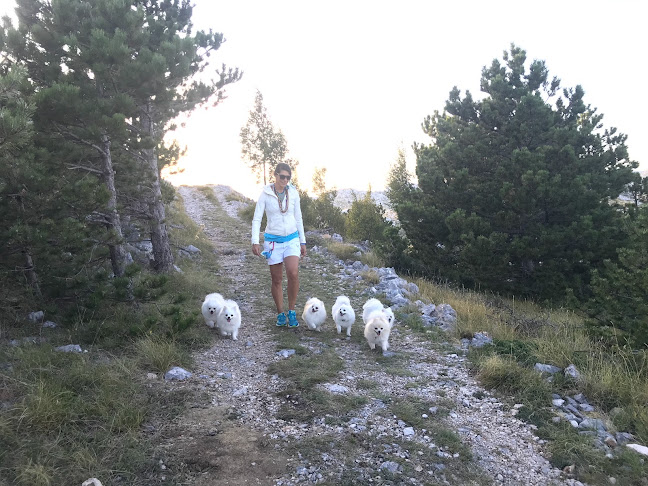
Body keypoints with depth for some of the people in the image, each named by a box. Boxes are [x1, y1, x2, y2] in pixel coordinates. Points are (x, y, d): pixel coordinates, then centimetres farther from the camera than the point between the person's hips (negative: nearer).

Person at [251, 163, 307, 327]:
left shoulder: (293, 193, 2)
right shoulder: (265, 194, -5)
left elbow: (298, 218, 10)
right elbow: (257, 218, -5)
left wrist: (303, 241, 10)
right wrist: (255, 241, -15)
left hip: (291, 239, 1)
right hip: (272, 240, -1)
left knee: (293, 274, -19)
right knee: (277, 279, 4)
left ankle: (292, 312, -2)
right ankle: (280, 314, 20)